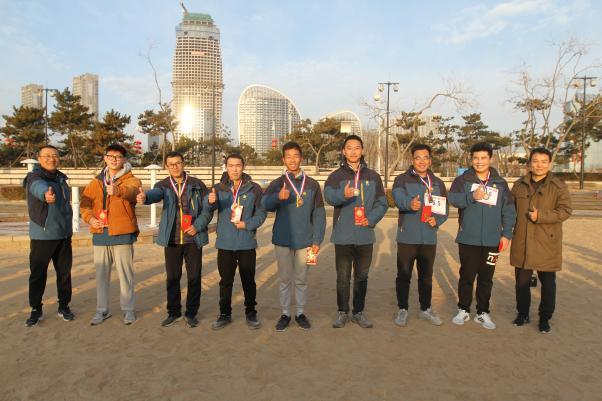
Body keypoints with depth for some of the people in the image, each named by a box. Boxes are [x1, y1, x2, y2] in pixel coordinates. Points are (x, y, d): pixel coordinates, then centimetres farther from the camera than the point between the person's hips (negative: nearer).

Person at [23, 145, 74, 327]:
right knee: (38, 274, 3)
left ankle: (64, 306, 22)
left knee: (64, 272, 10)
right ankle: (36, 310, 17)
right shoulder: (34, 177, -10)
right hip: (41, 236, -5)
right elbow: (39, 187, -36)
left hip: (64, 235, 6)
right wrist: (46, 194, -58)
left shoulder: (61, 178, 11)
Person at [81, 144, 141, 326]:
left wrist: (118, 191, -47)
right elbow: (85, 203, 11)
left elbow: (132, 191, -26)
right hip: (100, 235, 4)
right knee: (101, 273, 11)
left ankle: (128, 309, 16)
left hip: (122, 234, -4)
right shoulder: (96, 181, 13)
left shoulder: (131, 180, -2)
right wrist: (89, 218, -9)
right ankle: (102, 310, 24)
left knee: (125, 272, 3)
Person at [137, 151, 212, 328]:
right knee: (172, 277, 10)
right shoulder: (163, 185, 3)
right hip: (171, 240, 1)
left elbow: (208, 207, 0)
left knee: (194, 277, 5)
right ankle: (173, 312, 26)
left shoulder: (197, 184, 1)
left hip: (193, 239, -1)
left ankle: (191, 313, 21)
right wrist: (145, 197, -44)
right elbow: (155, 193, -21)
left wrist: (198, 226, -13)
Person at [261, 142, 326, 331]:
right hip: (282, 239, 0)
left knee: (301, 279, 12)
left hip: (304, 240, 0)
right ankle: (285, 313, 24)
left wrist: (317, 241, -3)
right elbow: (265, 203, -18)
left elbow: (319, 214, 3)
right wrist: (278, 197, -39)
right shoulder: (277, 184, 0)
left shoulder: (312, 184, 2)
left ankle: (301, 313, 26)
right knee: (285, 279, 10)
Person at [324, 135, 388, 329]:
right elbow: (329, 195, -21)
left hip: (365, 235, 2)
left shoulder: (373, 176, 9)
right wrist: (343, 194, -43)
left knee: (361, 276, 12)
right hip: (343, 236, -2)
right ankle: (342, 312, 21)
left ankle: (358, 312, 26)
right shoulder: (336, 176, -1)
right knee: (343, 276, 6)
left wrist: (371, 219, -9)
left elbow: (382, 203, 9)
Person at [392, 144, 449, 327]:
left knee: (426, 276, 15)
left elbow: (445, 208, 13)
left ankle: (426, 309, 31)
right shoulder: (402, 179, -3)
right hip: (407, 237, -3)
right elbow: (398, 197, -24)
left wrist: (437, 220, -9)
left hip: (429, 238, 4)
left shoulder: (438, 183, 12)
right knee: (404, 275, 6)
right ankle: (402, 310, 21)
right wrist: (410, 203, -47)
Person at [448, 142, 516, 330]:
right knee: (467, 276, 7)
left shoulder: (500, 183, 8)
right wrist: (472, 196, -32)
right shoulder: (462, 180, 1)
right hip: (468, 239, -2)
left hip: (492, 240, 2)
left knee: (486, 278, 10)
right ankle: (463, 310, 23)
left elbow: (509, 211, 7)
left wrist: (506, 234, 0)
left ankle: (483, 313, 24)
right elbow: (452, 197, -16)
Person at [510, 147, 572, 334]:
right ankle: (522, 313, 29)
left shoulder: (559, 186, -2)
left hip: (547, 244, -3)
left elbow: (565, 210, -8)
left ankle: (545, 318, 23)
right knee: (521, 281, 12)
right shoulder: (519, 185, 8)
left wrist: (541, 216, -20)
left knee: (548, 283, 7)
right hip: (522, 243, 3)